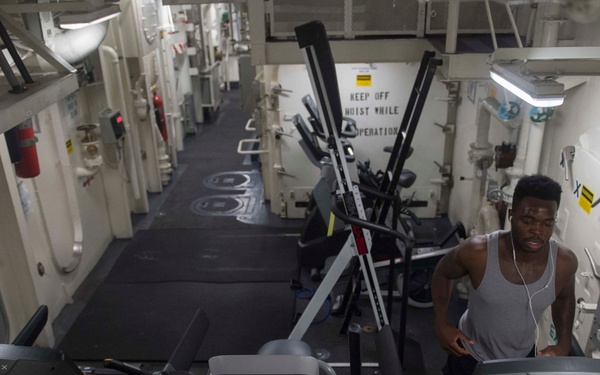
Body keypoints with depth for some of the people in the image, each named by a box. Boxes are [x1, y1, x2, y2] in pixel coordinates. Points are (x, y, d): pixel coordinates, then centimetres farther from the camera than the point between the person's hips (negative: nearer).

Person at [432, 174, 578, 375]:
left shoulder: (564, 262, -23)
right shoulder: (477, 252, -32)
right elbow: (443, 273, -10)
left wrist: (564, 343, -8)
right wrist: (441, 324, -15)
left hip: (522, 357, 3)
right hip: (472, 355, -2)